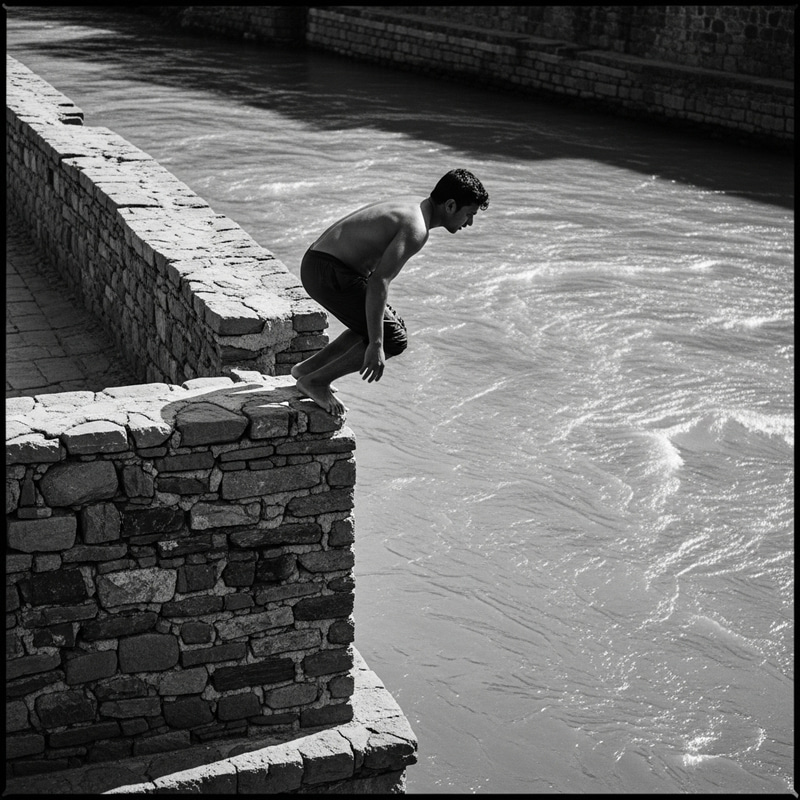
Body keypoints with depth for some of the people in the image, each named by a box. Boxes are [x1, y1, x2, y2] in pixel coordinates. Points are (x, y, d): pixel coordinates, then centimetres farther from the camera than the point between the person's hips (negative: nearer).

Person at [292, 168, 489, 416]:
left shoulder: (413, 205, 12)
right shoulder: (416, 228, -19)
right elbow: (378, 283, -27)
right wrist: (375, 345, -27)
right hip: (329, 274, -10)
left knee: (390, 324, 20)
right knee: (393, 340, -6)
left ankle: (308, 367, 21)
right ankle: (316, 381, 0)